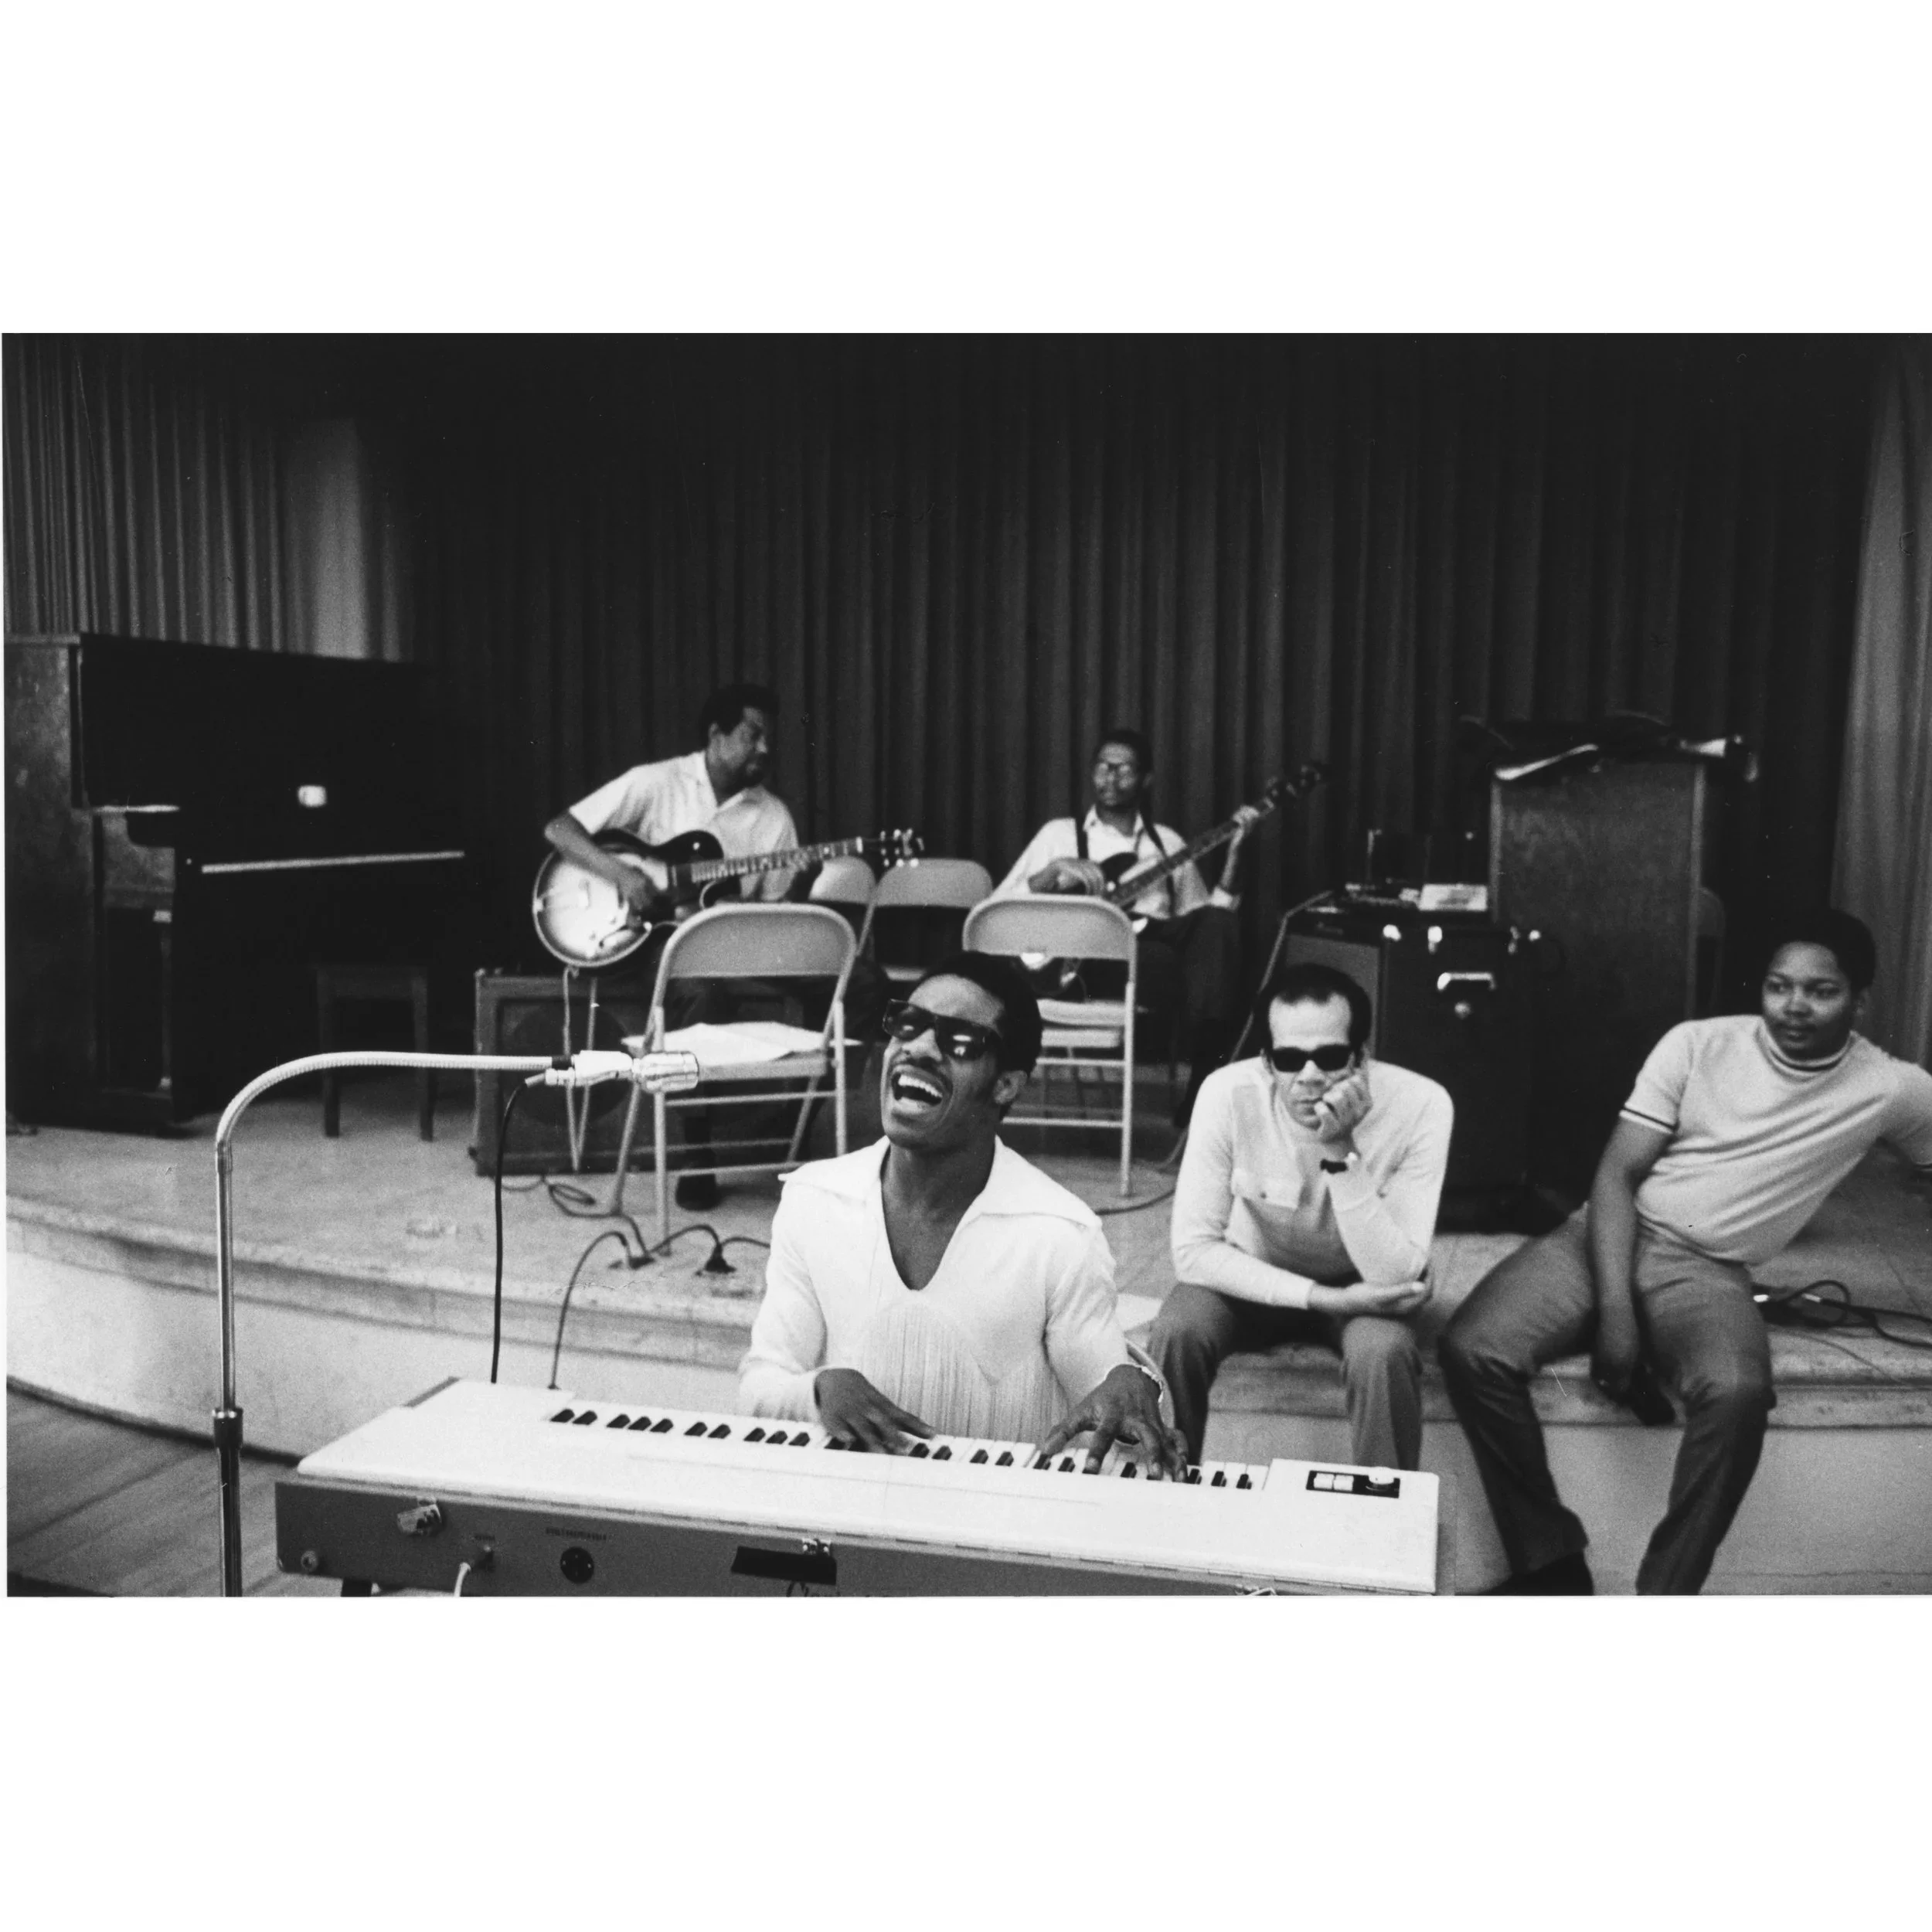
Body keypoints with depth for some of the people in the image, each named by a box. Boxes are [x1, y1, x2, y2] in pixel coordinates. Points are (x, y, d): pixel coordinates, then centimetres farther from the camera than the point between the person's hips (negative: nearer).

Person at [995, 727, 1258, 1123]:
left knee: (1218, 922, -30)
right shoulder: (1061, 834, 16)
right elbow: (996, 911, 5)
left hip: (1159, 944, 4)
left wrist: (1234, 854, 7)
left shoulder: (1167, 842, 25)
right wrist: (1052, 873, -10)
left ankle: (1207, 1070, -32)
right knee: (1157, 959, -38)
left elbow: (1207, 916, 17)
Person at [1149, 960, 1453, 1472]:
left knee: (1384, 1352, -32)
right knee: (1176, 1333, -28)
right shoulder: (1228, 1094, -26)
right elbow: (1194, 1249, -22)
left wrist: (1341, 1153, -39)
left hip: (1364, 1283, 0)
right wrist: (1318, 1297, -29)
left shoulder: (1420, 1105, -27)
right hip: (1253, 1276, 1)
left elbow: (1394, 1276, -28)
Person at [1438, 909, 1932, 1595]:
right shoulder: (1696, 1045, -2)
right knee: (1473, 1352, -24)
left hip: (1707, 1272, -1)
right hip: (1605, 1238, 1)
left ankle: (1663, 1597, -19)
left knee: (1739, 1394, -36)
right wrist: (1614, 1311, -16)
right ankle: (1552, 1562, -8)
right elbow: (1617, 1174, -4)